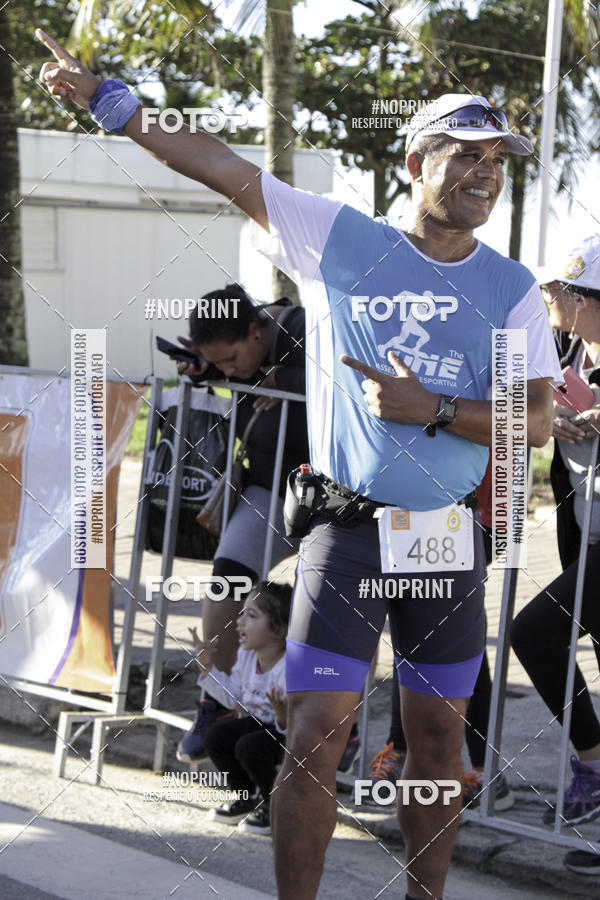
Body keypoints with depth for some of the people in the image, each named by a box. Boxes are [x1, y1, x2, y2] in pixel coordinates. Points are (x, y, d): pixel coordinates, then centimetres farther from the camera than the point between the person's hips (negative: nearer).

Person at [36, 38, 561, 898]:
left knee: (439, 743, 9)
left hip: (449, 537, 3)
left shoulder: (513, 290, 4)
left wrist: (434, 410, -15)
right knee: (316, 734, -9)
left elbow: (538, 421, -1)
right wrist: (108, 101, -5)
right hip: (348, 528, -2)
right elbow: (222, 165, -2)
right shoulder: (340, 239, 0)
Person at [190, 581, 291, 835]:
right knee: (215, 736, -7)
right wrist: (207, 668, 6)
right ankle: (247, 797, 15)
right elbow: (233, 697, 12)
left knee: (249, 747, -30)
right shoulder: (247, 655, -4)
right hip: (258, 723, 9)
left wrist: (284, 716, -52)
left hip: (289, 732, -9)